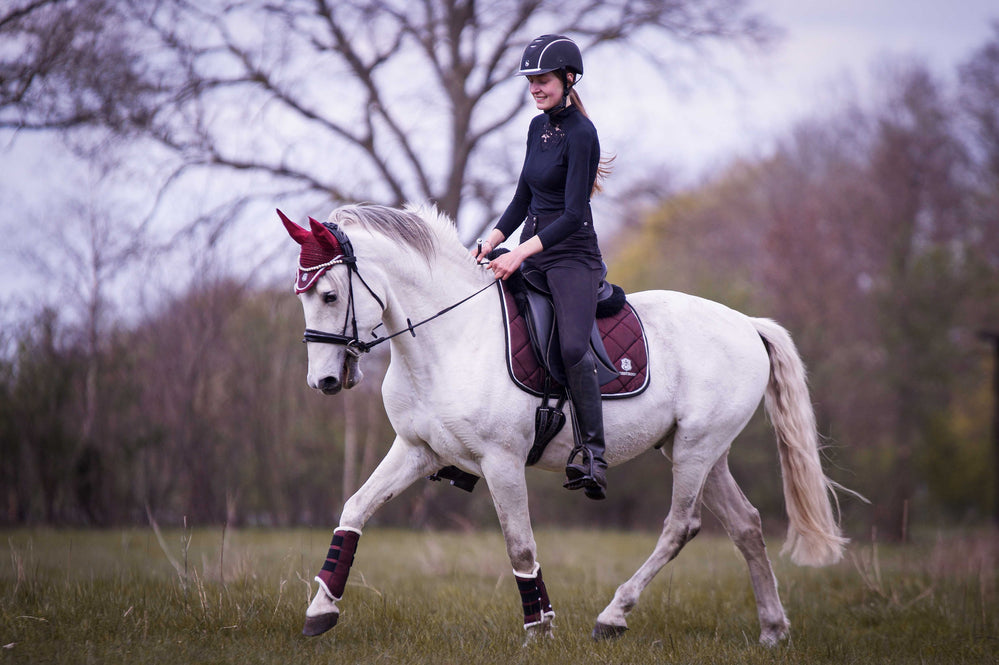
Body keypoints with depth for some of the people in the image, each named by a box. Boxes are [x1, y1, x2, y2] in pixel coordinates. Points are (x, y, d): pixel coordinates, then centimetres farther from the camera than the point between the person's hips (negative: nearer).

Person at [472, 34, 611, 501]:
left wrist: (521, 253, -25)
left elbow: (574, 215, -19)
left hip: (573, 257, -9)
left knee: (572, 347, -30)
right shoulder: (538, 127, 11)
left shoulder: (581, 134, -13)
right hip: (530, 255, 9)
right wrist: (492, 243, 8)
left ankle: (592, 453, -23)